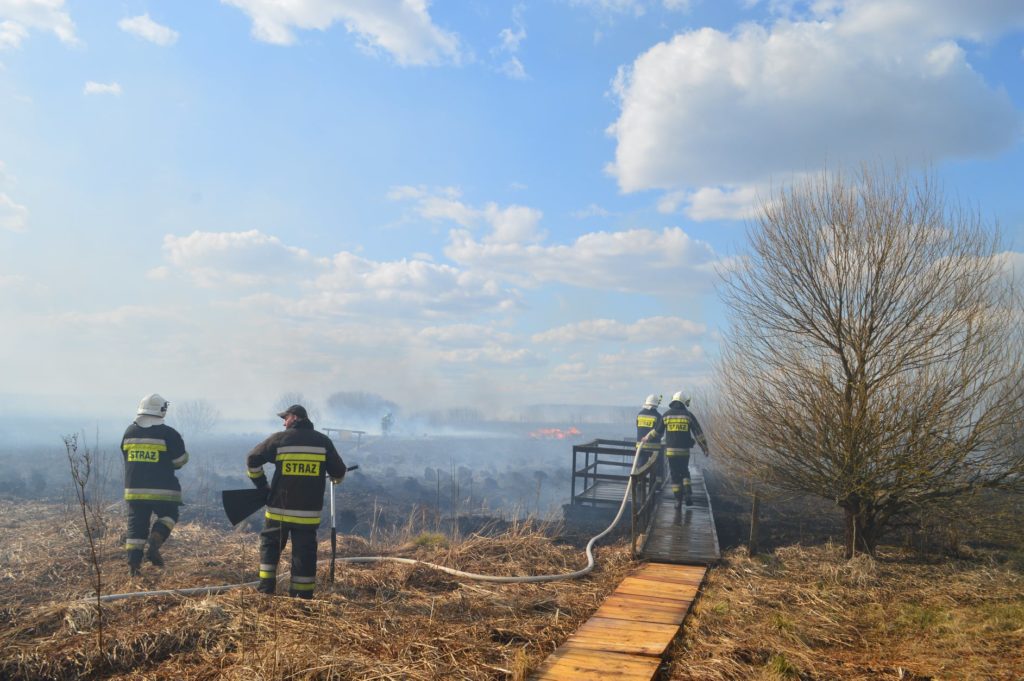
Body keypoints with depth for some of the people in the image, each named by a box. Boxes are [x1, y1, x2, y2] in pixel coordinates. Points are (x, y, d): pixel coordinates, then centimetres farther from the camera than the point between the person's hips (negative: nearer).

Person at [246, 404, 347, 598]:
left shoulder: (279, 439, -1)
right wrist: (335, 478, 30)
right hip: (309, 511, 1)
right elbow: (339, 471, 6)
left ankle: (266, 587, 13)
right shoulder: (323, 441, 3)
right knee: (305, 551, 6)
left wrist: (261, 484, 15)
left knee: (270, 544, 16)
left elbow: (252, 459, 3)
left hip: (279, 508, -1)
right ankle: (303, 594, 6)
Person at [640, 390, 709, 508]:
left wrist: (647, 438, 29)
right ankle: (688, 493, 2)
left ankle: (678, 500, 4)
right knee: (685, 472, 20)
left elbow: (657, 431, 11)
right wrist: (705, 448, 7)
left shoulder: (666, 415, 2)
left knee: (675, 475, 7)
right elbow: (698, 433, 0)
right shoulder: (688, 415, 0)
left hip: (671, 450, 0)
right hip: (684, 451, 0)